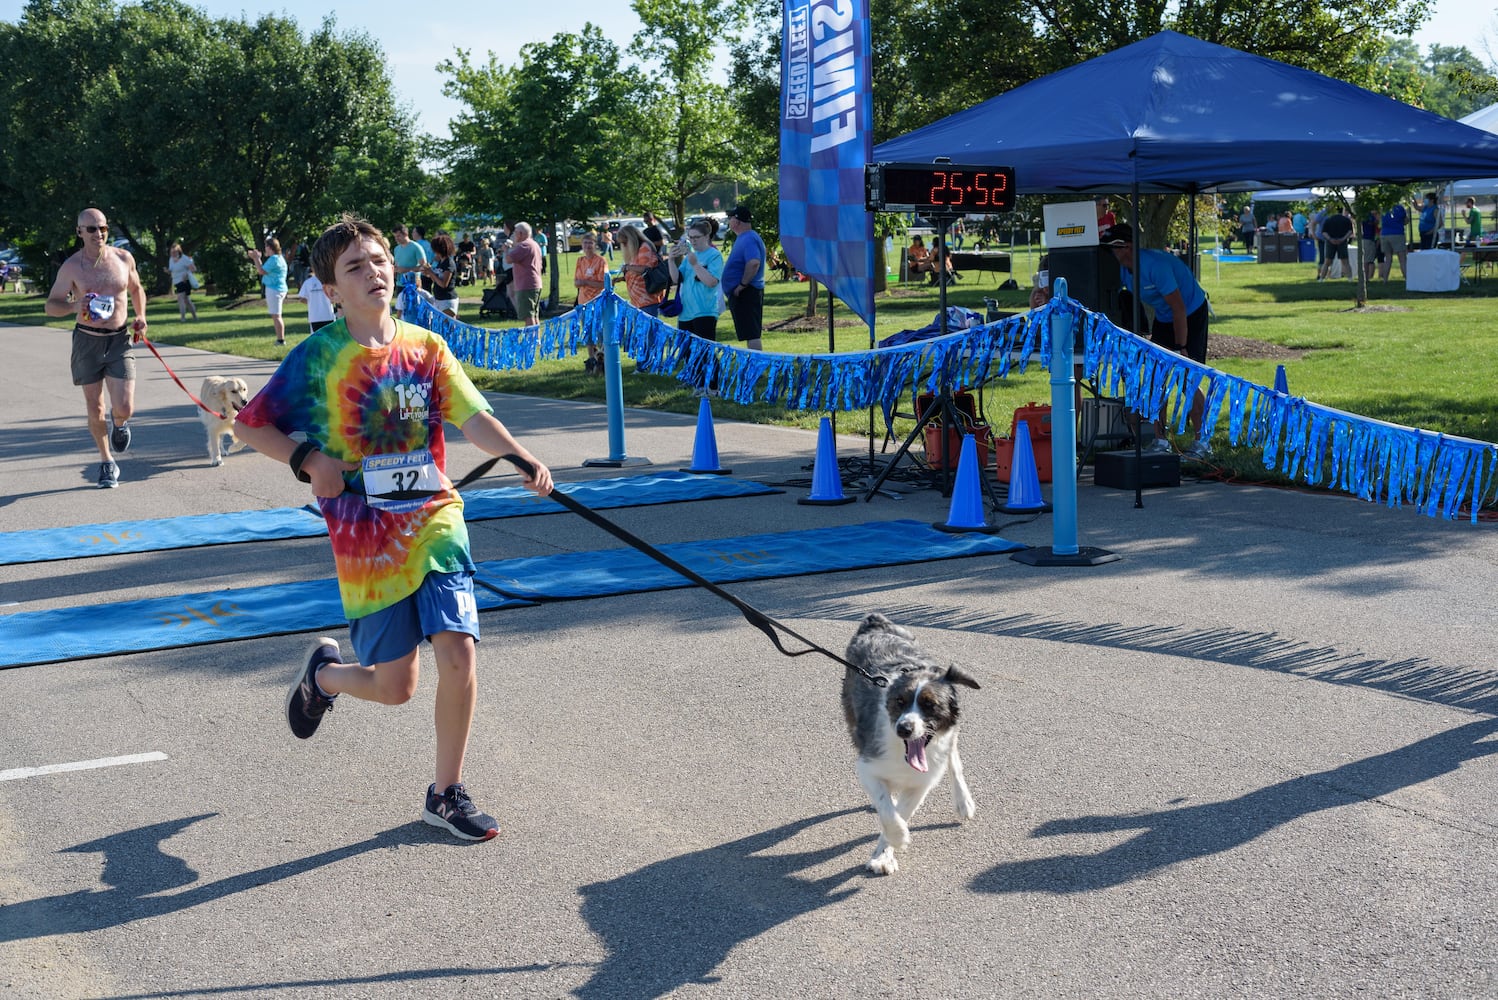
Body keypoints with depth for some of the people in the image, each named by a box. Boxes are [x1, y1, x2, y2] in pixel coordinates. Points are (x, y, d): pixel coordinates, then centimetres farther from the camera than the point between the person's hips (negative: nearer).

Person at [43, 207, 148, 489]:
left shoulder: (123, 258, 1)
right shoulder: (72, 266, -6)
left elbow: (136, 289, 20)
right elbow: (50, 305, -2)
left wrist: (140, 317, 5)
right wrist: (74, 306, -22)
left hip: (119, 340, 1)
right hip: (87, 341, -1)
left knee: (124, 408, -10)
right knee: (95, 409, 6)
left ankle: (119, 423, 29)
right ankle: (107, 463, 24)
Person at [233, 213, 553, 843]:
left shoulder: (425, 348, 3)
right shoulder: (319, 355, -3)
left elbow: (473, 418, -8)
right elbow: (251, 426, 4)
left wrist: (523, 460, -26)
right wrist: (308, 460, -11)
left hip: (434, 521, 2)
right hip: (365, 538, -2)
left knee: (458, 653, -11)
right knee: (395, 687, 3)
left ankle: (446, 795, 10)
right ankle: (322, 673, 39)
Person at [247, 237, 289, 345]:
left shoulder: (274, 259, -16)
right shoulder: (279, 258, 16)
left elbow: (262, 271, -16)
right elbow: (265, 269, 21)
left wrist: (256, 258, -6)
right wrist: (257, 258, 21)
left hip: (274, 289, -11)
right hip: (279, 288, 11)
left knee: (276, 316, -9)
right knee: (277, 316, 17)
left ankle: (281, 340, -9)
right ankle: (281, 339, 21)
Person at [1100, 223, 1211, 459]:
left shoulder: (1155, 265, -31)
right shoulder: (1121, 268, -9)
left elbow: (1179, 308, -28)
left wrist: (1181, 348, -25)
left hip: (1191, 315, -7)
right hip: (1163, 317, 7)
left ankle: (1202, 442, 0)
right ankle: (1160, 441, 4)